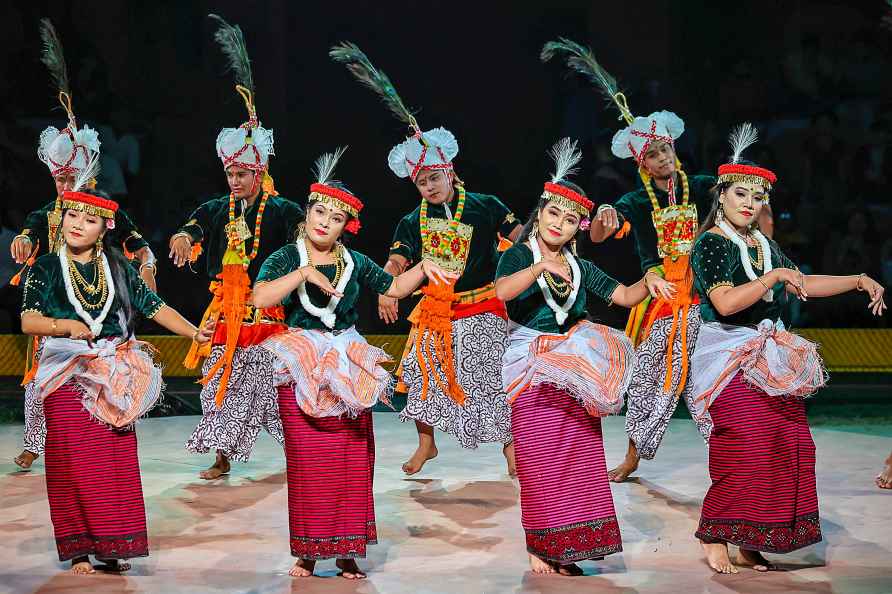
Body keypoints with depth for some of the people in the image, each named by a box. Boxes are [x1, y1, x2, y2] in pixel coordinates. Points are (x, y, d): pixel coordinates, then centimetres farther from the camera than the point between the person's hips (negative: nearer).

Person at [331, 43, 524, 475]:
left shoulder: (483, 207, -6)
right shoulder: (414, 221, 2)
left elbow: (519, 237, -6)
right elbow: (397, 260, -8)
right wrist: (385, 288, -25)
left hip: (480, 307, -3)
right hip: (434, 309, 4)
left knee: (489, 375, -7)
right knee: (421, 370, 4)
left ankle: (510, 442, 9)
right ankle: (426, 444, 22)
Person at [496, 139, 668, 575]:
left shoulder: (580, 268, 14)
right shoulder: (519, 256, 0)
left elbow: (624, 296, 15)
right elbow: (501, 291, -21)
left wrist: (648, 282, -4)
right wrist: (541, 267, -33)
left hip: (574, 366, 5)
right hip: (531, 366, -5)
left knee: (578, 456, 1)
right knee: (539, 458, -6)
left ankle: (566, 547, 7)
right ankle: (538, 548, 0)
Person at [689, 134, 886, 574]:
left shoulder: (764, 245, 15)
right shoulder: (711, 243, -8)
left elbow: (801, 285, 21)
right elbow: (725, 303, -20)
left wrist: (859, 281, 17)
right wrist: (772, 277, -20)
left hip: (769, 357, 7)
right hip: (730, 358, -7)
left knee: (785, 447, 1)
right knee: (744, 447, -13)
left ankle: (748, 543, 7)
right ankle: (714, 538, 0)